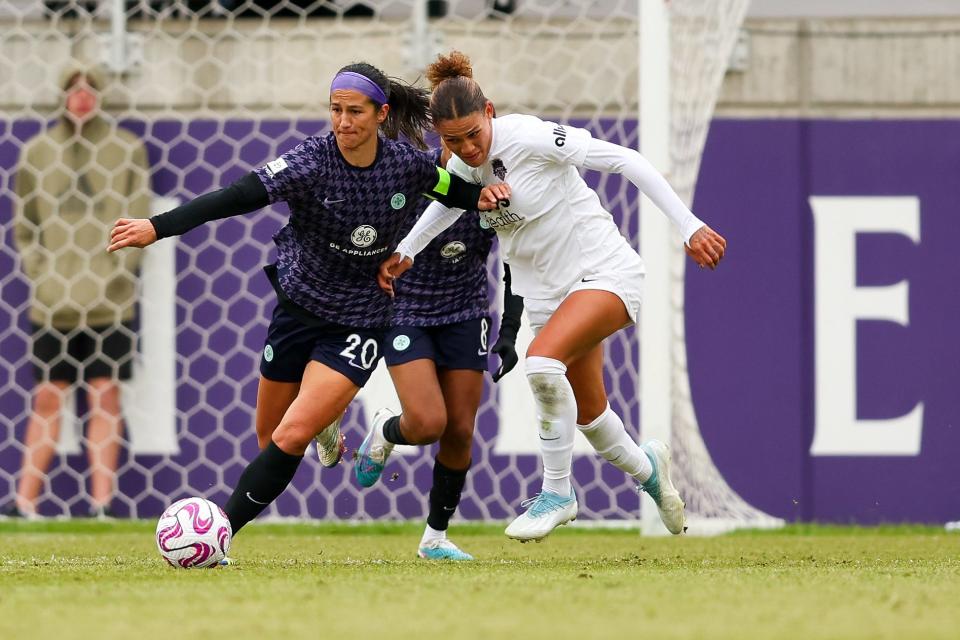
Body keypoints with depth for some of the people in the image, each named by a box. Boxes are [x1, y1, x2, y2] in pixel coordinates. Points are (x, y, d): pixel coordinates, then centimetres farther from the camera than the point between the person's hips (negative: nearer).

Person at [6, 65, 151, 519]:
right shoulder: (39, 151, 4)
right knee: (47, 398, 3)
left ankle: (102, 501, 2)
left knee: (105, 397, 0)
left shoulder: (126, 149, 2)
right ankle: (25, 502, 5)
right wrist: (40, 272, -4)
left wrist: (117, 272, -9)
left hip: (110, 300, -1)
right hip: (53, 300, 1)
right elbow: (23, 223, 8)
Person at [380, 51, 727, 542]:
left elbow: (625, 160, -20)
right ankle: (646, 469, 48)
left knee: (542, 361, -31)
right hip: (548, 293, 7)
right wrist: (405, 252, 13)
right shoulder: (461, 166, -2)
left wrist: (688, 226, -21)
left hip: (606, 274, -7)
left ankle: (557, 492, -14)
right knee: (588, 415, 14)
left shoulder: (529, 137, -22)